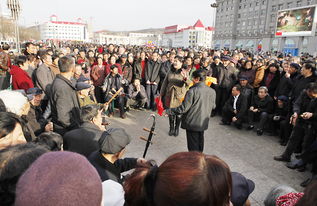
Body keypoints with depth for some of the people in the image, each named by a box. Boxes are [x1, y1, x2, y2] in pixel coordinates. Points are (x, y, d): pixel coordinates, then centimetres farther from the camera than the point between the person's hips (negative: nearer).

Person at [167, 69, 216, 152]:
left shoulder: (192, 91, -21)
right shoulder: (212, 91, -2)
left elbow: (183, 108, -20)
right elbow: (213, 106, 10)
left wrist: (168, 111, -9)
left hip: (192, 123, -6)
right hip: (204, 123, 6)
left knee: (193, 146, 6)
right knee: (200, 143, 23)